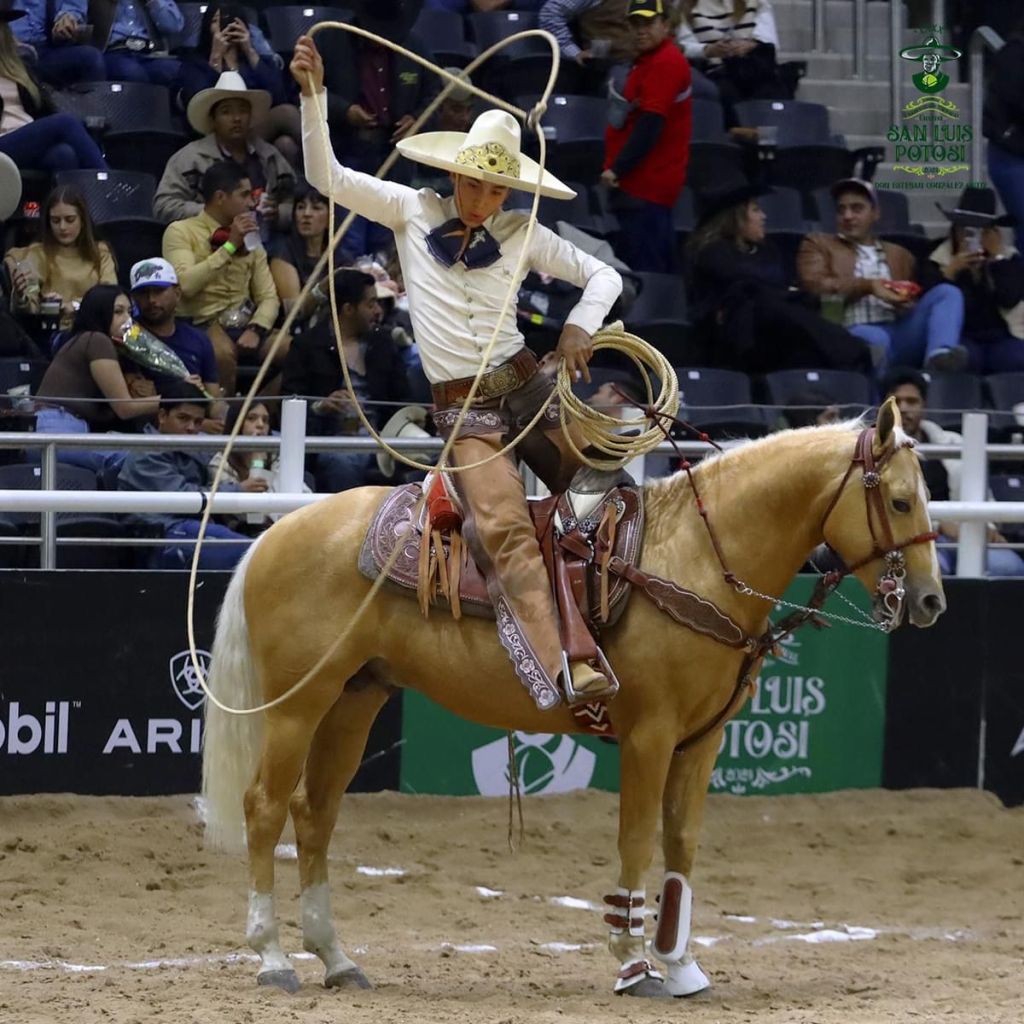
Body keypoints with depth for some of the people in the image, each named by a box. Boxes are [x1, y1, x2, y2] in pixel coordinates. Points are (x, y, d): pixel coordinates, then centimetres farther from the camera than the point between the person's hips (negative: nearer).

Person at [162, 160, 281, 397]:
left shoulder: (250, 239, 19)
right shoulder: (181, 232, 1)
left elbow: (268, 297, 11)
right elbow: (185, 285, -16)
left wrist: (255, 330, -11)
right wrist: (229, 246, -13)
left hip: (245, 324, 5)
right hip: (203, 325, -5)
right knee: (224, 351, -38)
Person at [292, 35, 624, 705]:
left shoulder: (524, 236, 5)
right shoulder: (412, 212, 4)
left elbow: (604, 276, 13)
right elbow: (327, 177, 0)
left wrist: (582, 327, -7)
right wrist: (312, 93, -10)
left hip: (527, 387, 3)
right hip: (462, 411, -3)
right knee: (504, 528, -23)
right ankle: (563, 671, -36)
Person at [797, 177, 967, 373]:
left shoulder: (898, 255, 30)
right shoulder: (819, 245, 21)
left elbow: (912, 300, 25)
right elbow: (814, 285, 2)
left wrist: (906, 303, -2)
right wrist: (867, 286, -7)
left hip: (899, 334, 4)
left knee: (947, 292, -17)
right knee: (874, 339, -39)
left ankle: (939, 356, -43)